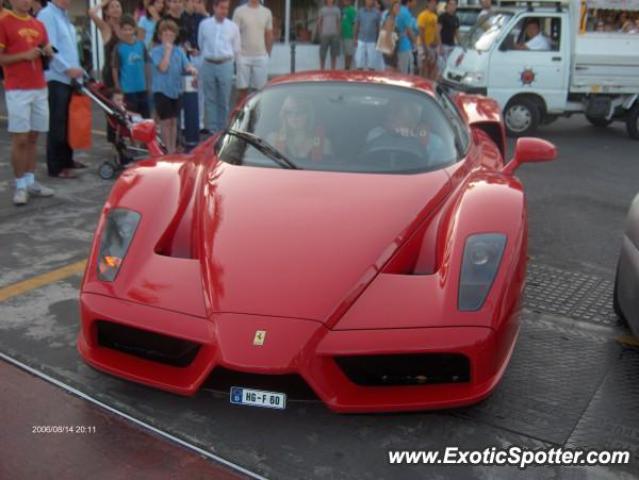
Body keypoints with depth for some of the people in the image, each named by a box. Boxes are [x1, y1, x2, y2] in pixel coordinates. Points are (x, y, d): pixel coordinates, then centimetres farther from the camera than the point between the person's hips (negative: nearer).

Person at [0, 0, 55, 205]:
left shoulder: (38, 24, 14)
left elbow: (48, 53, 21)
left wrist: (48, 52, -1)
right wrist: (25, 55, -18)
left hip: (40, 88, 6)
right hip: (17, 90, -6)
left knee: (33, 138, 10)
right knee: (20, 139, -4)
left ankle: (31, 181, 18)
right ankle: (20, 185, 2)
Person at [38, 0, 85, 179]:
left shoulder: (64, 16, 18)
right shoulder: (47, 14, -10)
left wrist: (76, 69, 12)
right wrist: (67, 69, -20)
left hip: (69, 79, 9)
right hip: (56, 78, -8)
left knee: (68, 123, 13)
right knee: (57, 124, -6)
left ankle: (66, 159, 24)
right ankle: (56, 167, -1)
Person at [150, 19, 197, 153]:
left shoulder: (179, 51, 5)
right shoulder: (156, 51, -6)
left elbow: (186, 65, -3)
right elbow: (163, 67, -18)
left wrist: (192, 69, -25)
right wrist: (168, 50, -16)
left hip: (175, 90, 4)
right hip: (161, 90, -4)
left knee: (174, 121, 11)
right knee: (165, 121, 0)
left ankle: (173, 149, 19)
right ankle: (168, 150, 8)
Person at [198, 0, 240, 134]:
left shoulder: (233, 26, 2)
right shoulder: (204, 24, 2)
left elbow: (236, 49, 9)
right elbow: (201, 44, 13)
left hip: (225, 66, 0)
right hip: (208, 65, 0)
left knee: (224, 100, 3)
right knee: (210, 99, 3)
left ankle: (222, 130, 11)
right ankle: (212, 130, 8)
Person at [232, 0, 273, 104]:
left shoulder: (267, 12, 8)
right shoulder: (239, 11, 0)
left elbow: (269, 35, 12)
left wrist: (268, 53, 9)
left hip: (261, 57, 2)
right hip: (243, 56, -2)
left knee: (260, 89, 2)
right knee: (242, 89, 1)